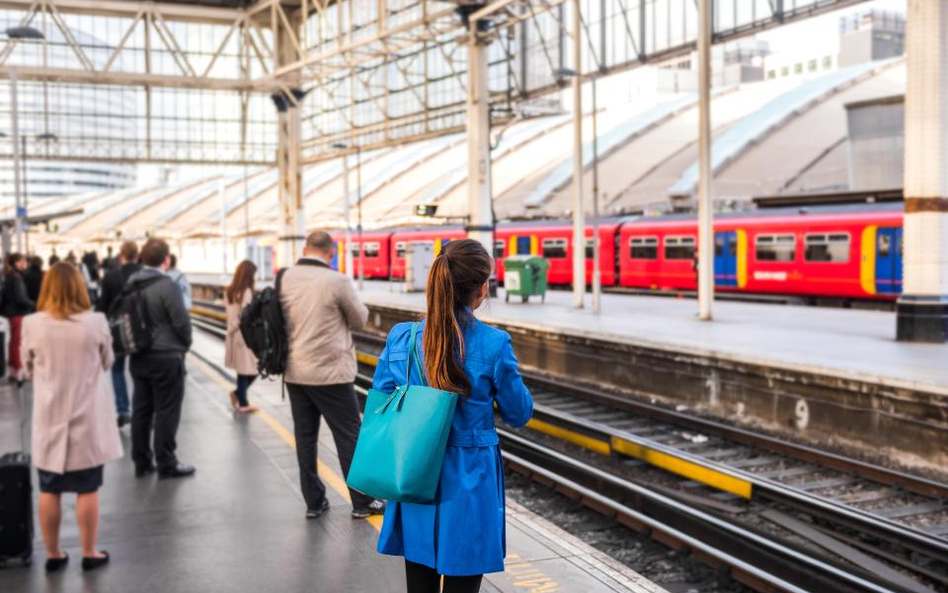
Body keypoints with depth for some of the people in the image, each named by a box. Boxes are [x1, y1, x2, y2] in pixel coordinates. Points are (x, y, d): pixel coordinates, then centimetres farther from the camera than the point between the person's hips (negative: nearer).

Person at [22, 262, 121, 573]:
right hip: (86, 418, -1)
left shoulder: (32, 325, -10)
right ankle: (89, 554, 19)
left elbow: (28, 364, 7)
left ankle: (53, 554, 23)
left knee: (49, 491, 13)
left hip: (50, 418, 1)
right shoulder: (95, 322, -12)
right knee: (87, 490, 10)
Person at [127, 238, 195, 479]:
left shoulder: (131, 285, 6)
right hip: (166, 356, -7)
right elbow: (182, 321, -14)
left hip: (138, 356, 7)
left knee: (141, 409, 11)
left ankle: (141, 462, 19)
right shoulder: (167, 286, -16)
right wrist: (185, 345, 3)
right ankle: (166, 463, 7)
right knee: (166, 411, 1)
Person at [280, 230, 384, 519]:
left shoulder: (284, 278, 0)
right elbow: (360, 319, -2)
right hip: (330, 372, -5)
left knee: (305, 436, 11)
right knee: (350, 436, 5)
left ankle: (314, 501, 19)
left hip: (294, 372, 6)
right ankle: (362, 502, 12)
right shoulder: (336, 281, -15)